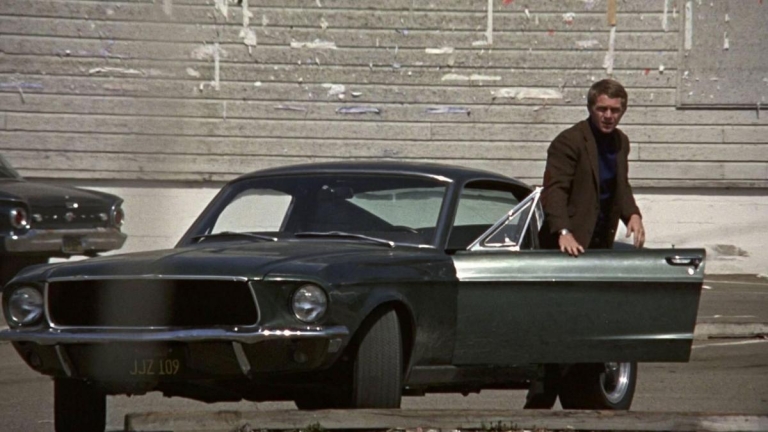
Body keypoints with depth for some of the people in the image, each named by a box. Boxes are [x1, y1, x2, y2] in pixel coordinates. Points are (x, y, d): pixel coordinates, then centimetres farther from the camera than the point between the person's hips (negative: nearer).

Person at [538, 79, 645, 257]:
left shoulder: (621, 142, 12)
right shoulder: (568, 141, -13)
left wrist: (633, 214, 2)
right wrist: (563, 232, -35)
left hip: (602, 242, 7)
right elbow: (555, 190, -21)